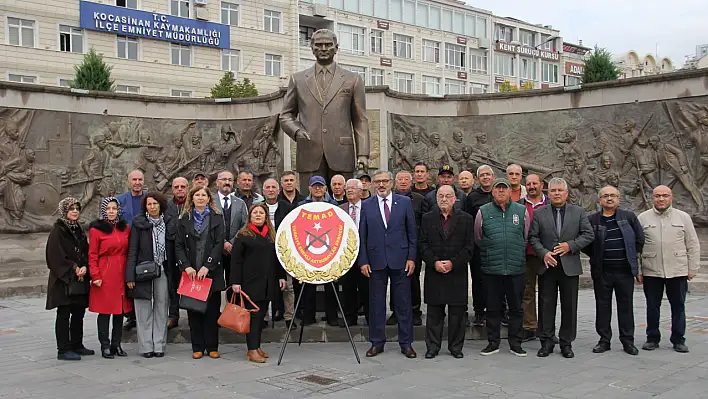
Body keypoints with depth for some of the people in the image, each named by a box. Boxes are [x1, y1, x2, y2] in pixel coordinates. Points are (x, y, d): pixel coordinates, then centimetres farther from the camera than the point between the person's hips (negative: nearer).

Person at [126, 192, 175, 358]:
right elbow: (132, 250, -2)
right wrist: (130, 276, -8)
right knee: (144, 310, 2)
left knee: (161, 308, 6)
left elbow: (173, 249, 7)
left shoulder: (169, 222, 5)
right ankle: (146, 346, 10)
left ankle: (159, 345, 14)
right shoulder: (139, 223, 0)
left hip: (163, 271, 2)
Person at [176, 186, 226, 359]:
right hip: (191, 272, 1)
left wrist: (207, 267, -12)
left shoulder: (217, 219, 5)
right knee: (193, 309, 3)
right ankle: (197, 347, 10)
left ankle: (212, 347, 9)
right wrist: (186, 266, -9)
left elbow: (219, 244, -3)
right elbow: (178, 245, 4)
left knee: (212, 309, 1)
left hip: (212, 271, -1)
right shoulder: (184, 219, 9)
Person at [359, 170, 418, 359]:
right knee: (376, 303, 7)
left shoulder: (404, 202, 4)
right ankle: (377, 342, 18)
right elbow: (361, 235, 5)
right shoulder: (366, 205, 5)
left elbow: (412, 233, 4)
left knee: (404, 303, 5)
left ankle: (406, 343, 15)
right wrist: (363, 261, -2)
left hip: (400, 260, -1)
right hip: (376, 261, 1)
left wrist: (412, 257, -3)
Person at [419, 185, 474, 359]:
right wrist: (434, 262, -11)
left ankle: (456, 347, 15)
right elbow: (423, 245, 3)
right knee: (434, 312, 5)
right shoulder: (427, 218, 8)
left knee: (457, 312, 4)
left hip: (457, 272, -1)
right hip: (434, 272, 1)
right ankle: (432, 346, 14)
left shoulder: (466, 219, 4)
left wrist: (453, 263, -12)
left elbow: (469, 247, -1)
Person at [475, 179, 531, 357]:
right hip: (491, 269, 0)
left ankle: (515, 343, 17)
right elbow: (478, 239, 14)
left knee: (516, 307, 6)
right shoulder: (483, 212, 3)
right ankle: (493, 343, 17)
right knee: (492, 308, 6)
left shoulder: (522, 211, 5)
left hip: (516, 269, 1)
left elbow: (527, 238, 15)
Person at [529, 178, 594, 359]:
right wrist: (543, 253, -13)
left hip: (570, 267, 0)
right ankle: (547, 342, 13)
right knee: (547, 305, 4)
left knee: (569, 306, 5)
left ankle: (566, 343, 16)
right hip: (547, 265, 0)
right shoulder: (539, 213, 5)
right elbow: (533, 237, 2)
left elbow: (589, 234, 2)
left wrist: (571, 245, -11)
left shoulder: (578, 212, 6)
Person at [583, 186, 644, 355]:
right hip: (601, 271, 0)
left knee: (626, 306, 6)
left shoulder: (629, 217, 3)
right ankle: (604, 340, 16)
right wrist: (595, 256, 3)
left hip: (625, 270, 0)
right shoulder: (592, 220, 1)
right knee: (602, 306, 6)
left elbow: (640, 238, 8)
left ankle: (628, 340, 15)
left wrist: (632, 255, 6)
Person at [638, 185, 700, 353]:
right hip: (651, 272, 0)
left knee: (678, 306, 6)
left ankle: (678, 340, 17)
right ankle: (652, 338, 20)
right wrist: (637, 270, -2)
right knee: (652, 307, 8)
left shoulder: (683, 217, 5)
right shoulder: (643, 218, 3)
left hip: (678, 271, 0)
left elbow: (693, 245, 5)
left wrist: (692, 269, 0)